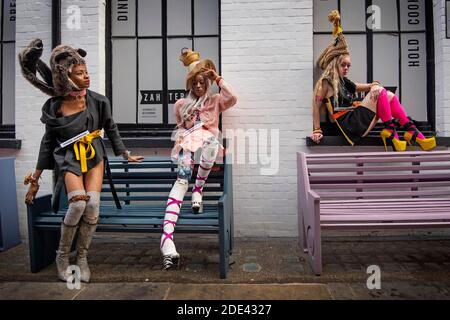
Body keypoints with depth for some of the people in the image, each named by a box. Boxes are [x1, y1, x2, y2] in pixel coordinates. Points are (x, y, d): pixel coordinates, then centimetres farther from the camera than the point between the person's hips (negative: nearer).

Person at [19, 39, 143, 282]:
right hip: (69, 159, -1)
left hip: (94, 155, 1)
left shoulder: (98, 101, -5)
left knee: (93, 203, -18)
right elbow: (47, 143, 3)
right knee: (78, 203, -23)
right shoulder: (54, 107, -6)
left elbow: (111, 130, 10)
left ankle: (82, 257, 4)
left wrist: (126, 155, 13)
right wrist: (35, 179, 5)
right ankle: (62, 256, 2)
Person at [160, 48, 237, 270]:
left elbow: (233, 98, 1)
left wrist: (217, 78, 9)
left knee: (211, 141, -42)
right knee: (182, 179, -31)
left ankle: (198, 190, -21)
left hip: (207, 142, 0)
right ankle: (167, 236, -46)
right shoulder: (180, 105, 27)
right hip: (187, 144, 1)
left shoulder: (215, 101, 22)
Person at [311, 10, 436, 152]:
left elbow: (366, 87, 16)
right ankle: (390, 132, -11)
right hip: (351, 125, -8)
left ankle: (413, 133, -5)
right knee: (379, 92, -13)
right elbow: (316, 106, -7)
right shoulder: (326, 81, -1)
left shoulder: (344, 82, 23)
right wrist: (317, 131, -14)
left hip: (358, 122, 8)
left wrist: (375, 85, -10)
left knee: (389, 96, 2)